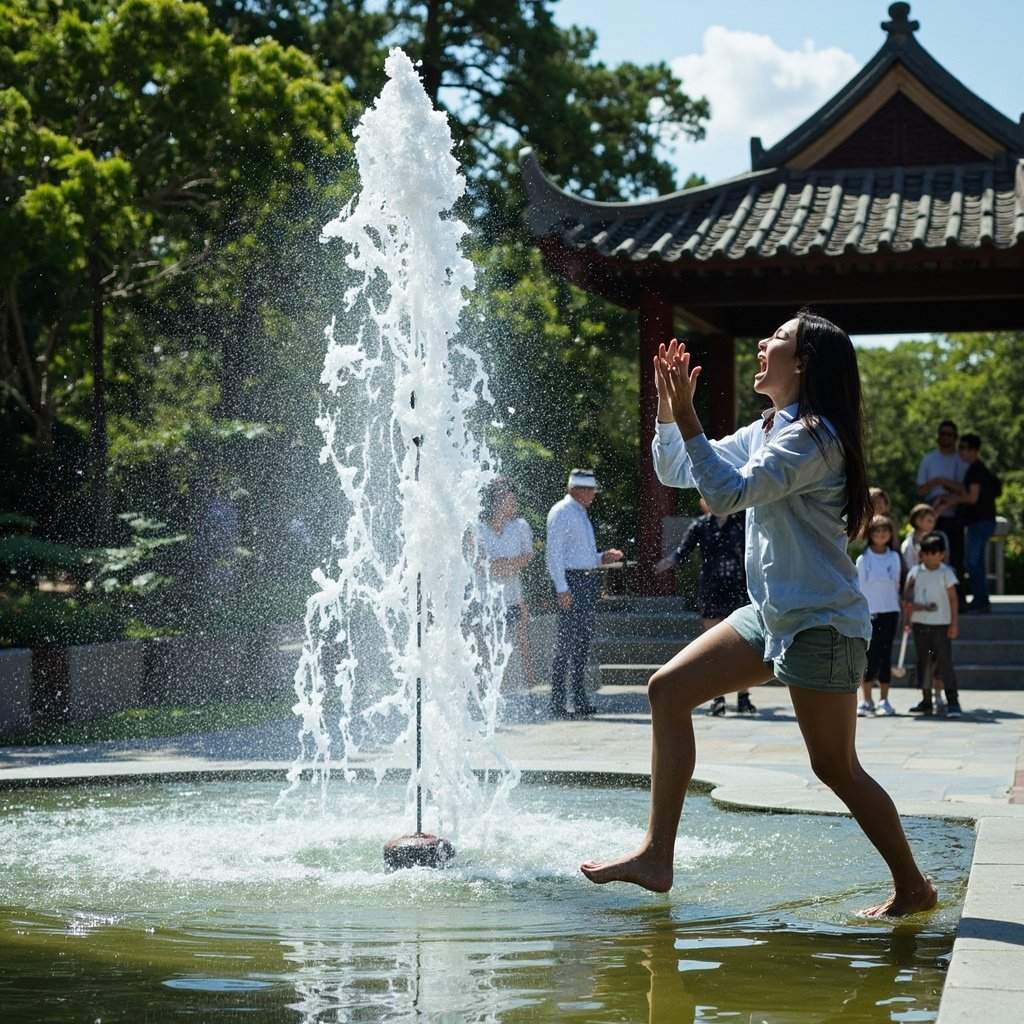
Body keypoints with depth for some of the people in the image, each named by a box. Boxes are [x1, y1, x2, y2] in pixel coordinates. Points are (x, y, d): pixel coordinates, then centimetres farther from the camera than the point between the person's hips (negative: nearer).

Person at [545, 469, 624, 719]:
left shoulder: (582, 513, 20)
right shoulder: (561, 512, -7)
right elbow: (553, 553, -13)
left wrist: (602, 558, 10)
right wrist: (562, 588, -19)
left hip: (589, 581, 9)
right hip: (570, 581, -9)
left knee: (583, 641, 9)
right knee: (566, 641, -10)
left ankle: (579, 699, 14)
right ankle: (557, 702, -8)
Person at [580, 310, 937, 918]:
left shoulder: (814, 436, -17)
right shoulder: (763, 433, 13)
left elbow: (727, 493, -26)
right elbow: (675, 472, 18)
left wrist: (687, 417, -23)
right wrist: (668, 407, 5)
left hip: (820, 624, -9)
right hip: (771, 615, 9)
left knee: (836, 768, -3)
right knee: (668, 691, 1)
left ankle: (914, 888, 15)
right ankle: (657, 857, 1)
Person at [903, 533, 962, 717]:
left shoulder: (946, 573, -2)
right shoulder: (915, 572, 6)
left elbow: (953, 598, -1)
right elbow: (907, 597, 10)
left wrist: (954, 623, -6)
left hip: (941, 624, -4)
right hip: (920, 623, 4)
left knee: (945, 662, -8)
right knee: (922, 662, 8)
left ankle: (952, 701, -8)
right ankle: (926, 701, 15)